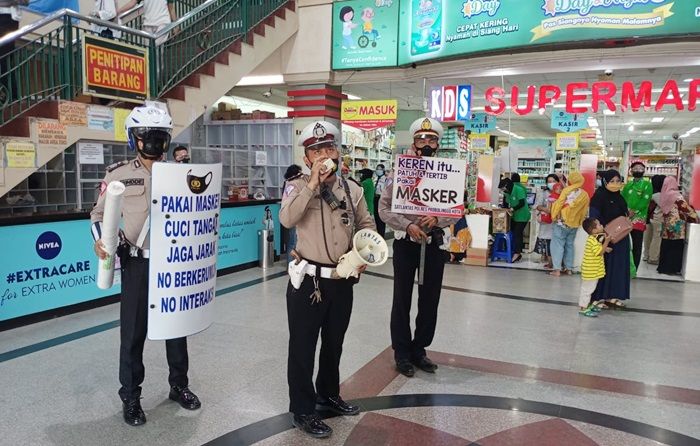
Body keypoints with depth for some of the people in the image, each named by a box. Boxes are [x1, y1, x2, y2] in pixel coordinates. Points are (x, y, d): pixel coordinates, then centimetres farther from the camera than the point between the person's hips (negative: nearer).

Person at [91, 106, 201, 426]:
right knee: (133, 333, 5)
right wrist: (100, 240, -11)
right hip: (138, 264, -2)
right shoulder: (119, 174, -2)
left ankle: (179, 385, 32)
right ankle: (130, 398, 22)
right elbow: (99, 213, 7)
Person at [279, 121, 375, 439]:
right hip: (308, 280, -5)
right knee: (303, 347, 6)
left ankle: (328, 394, 42)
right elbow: (287, 219, -27)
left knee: (334, 343, 21)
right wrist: (313, 183, -26)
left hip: (343, 280, 5)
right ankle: (303, 410, 21)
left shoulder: (352, 189, 5)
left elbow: (367, 225, 14)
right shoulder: (297, 186, -8)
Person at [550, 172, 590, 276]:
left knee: (557, 244, -2)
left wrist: (554, 216, 2)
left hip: (562, 222, -5)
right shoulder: (585, 195, 2)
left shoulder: (567, 190, -10)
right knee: (569, 245, 16)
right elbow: (584, 212, 8)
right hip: (574, 224, 5)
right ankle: (569, 268, 17)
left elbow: (558, 204, -10)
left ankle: (557, 269, -7)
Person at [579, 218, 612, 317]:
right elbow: (600, 252, -25)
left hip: (594, 270, 10)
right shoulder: (592, 240, -23)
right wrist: (606, 241, -27)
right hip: (590, 271, -10)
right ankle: (583, 308, 4)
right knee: (587, 288, -3)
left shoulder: (595, 238, 8)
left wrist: (605, 249, 5)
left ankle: (587, 305, 31)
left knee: (590, 288, 19)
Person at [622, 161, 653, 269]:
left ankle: (634, 269, 7)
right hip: (625, 217, 4)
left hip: (638, 218, -4)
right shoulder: (628, 184, 17)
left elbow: (645, 200, -10)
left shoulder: (647, 184, 1)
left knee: (637, 244, 1)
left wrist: (634, 211, -17)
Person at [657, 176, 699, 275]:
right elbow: (686, 208, -12)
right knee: (676, 247, 0)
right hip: (676, 226, -7)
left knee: (666, 247, 10)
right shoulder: (676, 195, -12)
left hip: (666, 226, 7)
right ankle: (672, 268, 4)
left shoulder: (664, 195, 8)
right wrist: (696, 219, 0)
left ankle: (664, 267, 15)